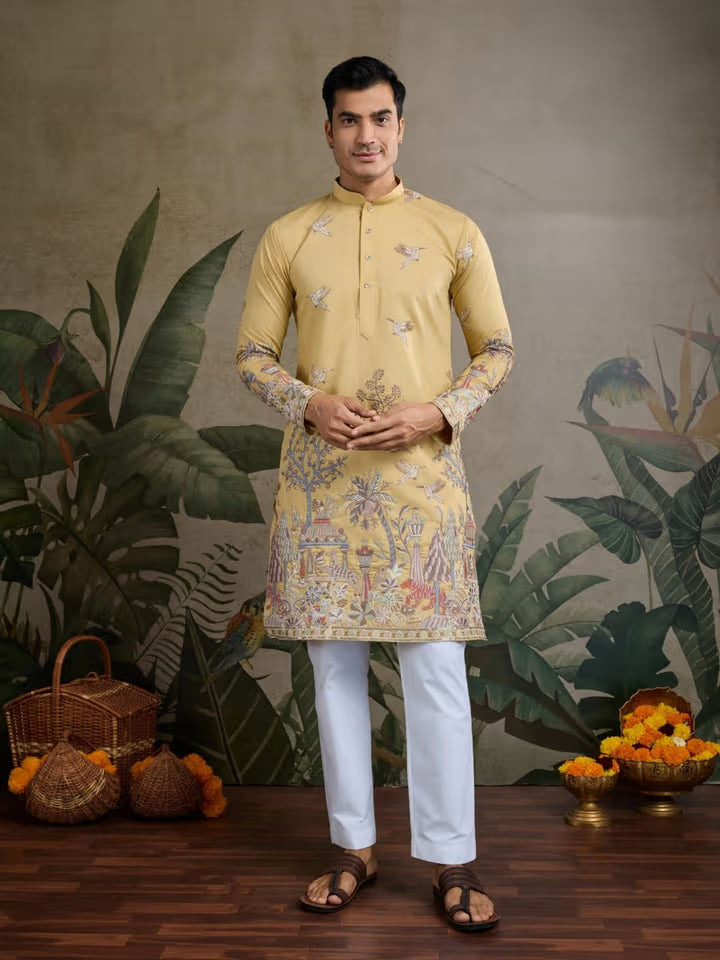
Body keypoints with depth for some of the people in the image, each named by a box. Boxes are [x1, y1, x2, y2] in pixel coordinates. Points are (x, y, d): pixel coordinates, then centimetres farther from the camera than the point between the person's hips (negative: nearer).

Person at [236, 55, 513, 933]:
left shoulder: (453, 233, 4)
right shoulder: (287, 237, 7)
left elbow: (497, 349, 7)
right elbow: (252, 352, 9)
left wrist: (438, 410, -11)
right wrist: (308, 403, -11)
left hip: (421, 475, -1)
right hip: (320, 478, 2)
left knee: (436, 669, -1)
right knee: (334, 664, 7)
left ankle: (450, 859, 11)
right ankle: (354, 847, 21)